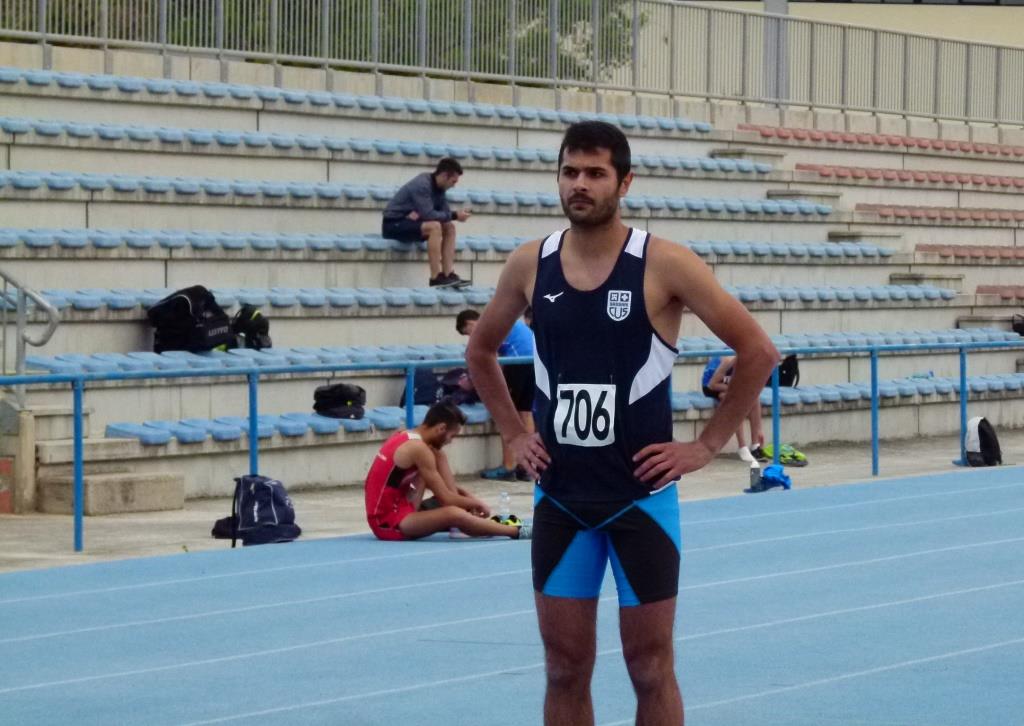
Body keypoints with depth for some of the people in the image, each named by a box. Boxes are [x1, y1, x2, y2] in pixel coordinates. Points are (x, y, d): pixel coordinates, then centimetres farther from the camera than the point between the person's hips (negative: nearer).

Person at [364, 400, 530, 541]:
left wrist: (465, 496, 15)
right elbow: (445, 499, -15)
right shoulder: (418, 448, -17)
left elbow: (437, 484, 27)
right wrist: (476, 504, 1)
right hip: (388, 522, -10)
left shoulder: (405, 438, 12)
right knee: (454, 514, -31)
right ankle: (516, 532, -16)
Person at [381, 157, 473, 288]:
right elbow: (429, 215, -29)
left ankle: (448, 275, -9)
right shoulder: (422, 184, -23)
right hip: (393, 224, -9)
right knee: (434, 226, -30)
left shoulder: (438, 187, 4)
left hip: (410, 222, 9)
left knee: (449, 227, -1)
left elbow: (445, 212, 0)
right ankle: (436, 277, -30)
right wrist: (454, 216, -22)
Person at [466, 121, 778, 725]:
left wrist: (706, 446, -9)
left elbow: (758, 351, -8)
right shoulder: (530, 265, 2)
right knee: (566, 666, 7)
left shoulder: (664, 266, -10)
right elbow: (481, 351, 19)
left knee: (650, 666, 3)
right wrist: (515, 434, 10)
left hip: (641, 494, -3)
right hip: (560, 496, 3)